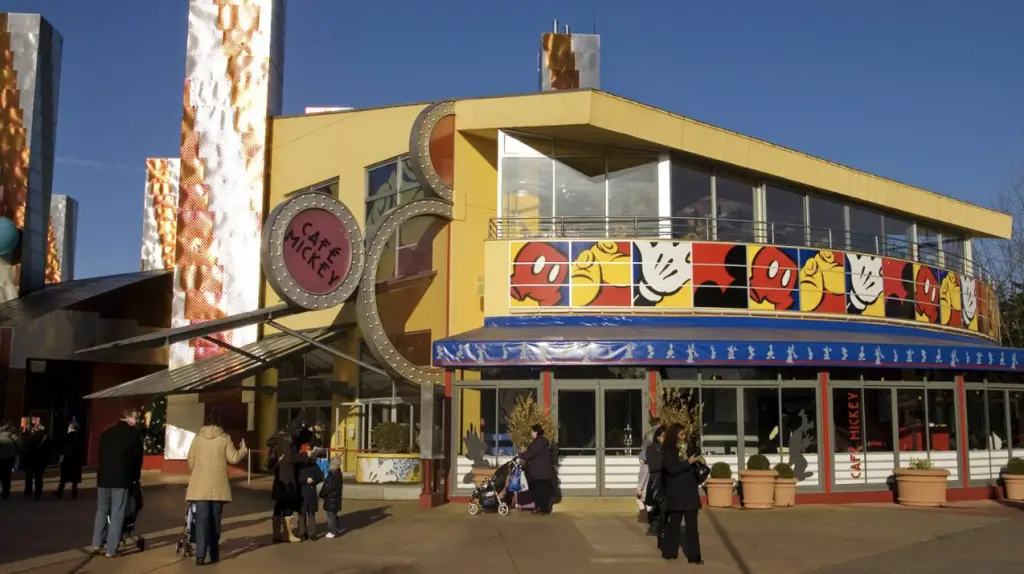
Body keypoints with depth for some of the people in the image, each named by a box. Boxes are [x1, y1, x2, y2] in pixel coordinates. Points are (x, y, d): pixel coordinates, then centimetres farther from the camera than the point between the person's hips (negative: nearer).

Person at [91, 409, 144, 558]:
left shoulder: (106, 432, 14)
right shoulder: (134, 432, -2)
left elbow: (101, 455, 16)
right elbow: (138, 456, 1)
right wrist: (135, 476, 14)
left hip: (103, 477, 5)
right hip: (121, 478, -5)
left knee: (102, 510, 16)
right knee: (117, 514, -1)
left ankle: (97, 543, 10)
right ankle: (111, 550, -2)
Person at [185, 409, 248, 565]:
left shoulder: (197, 437, 2)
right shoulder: (224, 438, -4)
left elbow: (190, 461, 8)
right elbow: (233, 458, -2)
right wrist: (243, 450, 17)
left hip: (200, 486, 1)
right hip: (217, 486, -1)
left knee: (202, 519, -3)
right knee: (215, 520, 11)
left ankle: (200, 555, -14)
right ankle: (214, 554, 18)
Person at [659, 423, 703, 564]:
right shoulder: (667, 452, -7)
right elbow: (671, 469, -20)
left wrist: (698, 462, 5)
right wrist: (688, 462, -21)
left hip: (690, 492, 6)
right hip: (676, 494, -6)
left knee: (691, 525, 6)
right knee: (674, 523, 1)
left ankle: (693, 555, 9)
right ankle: (669, 552, 11)